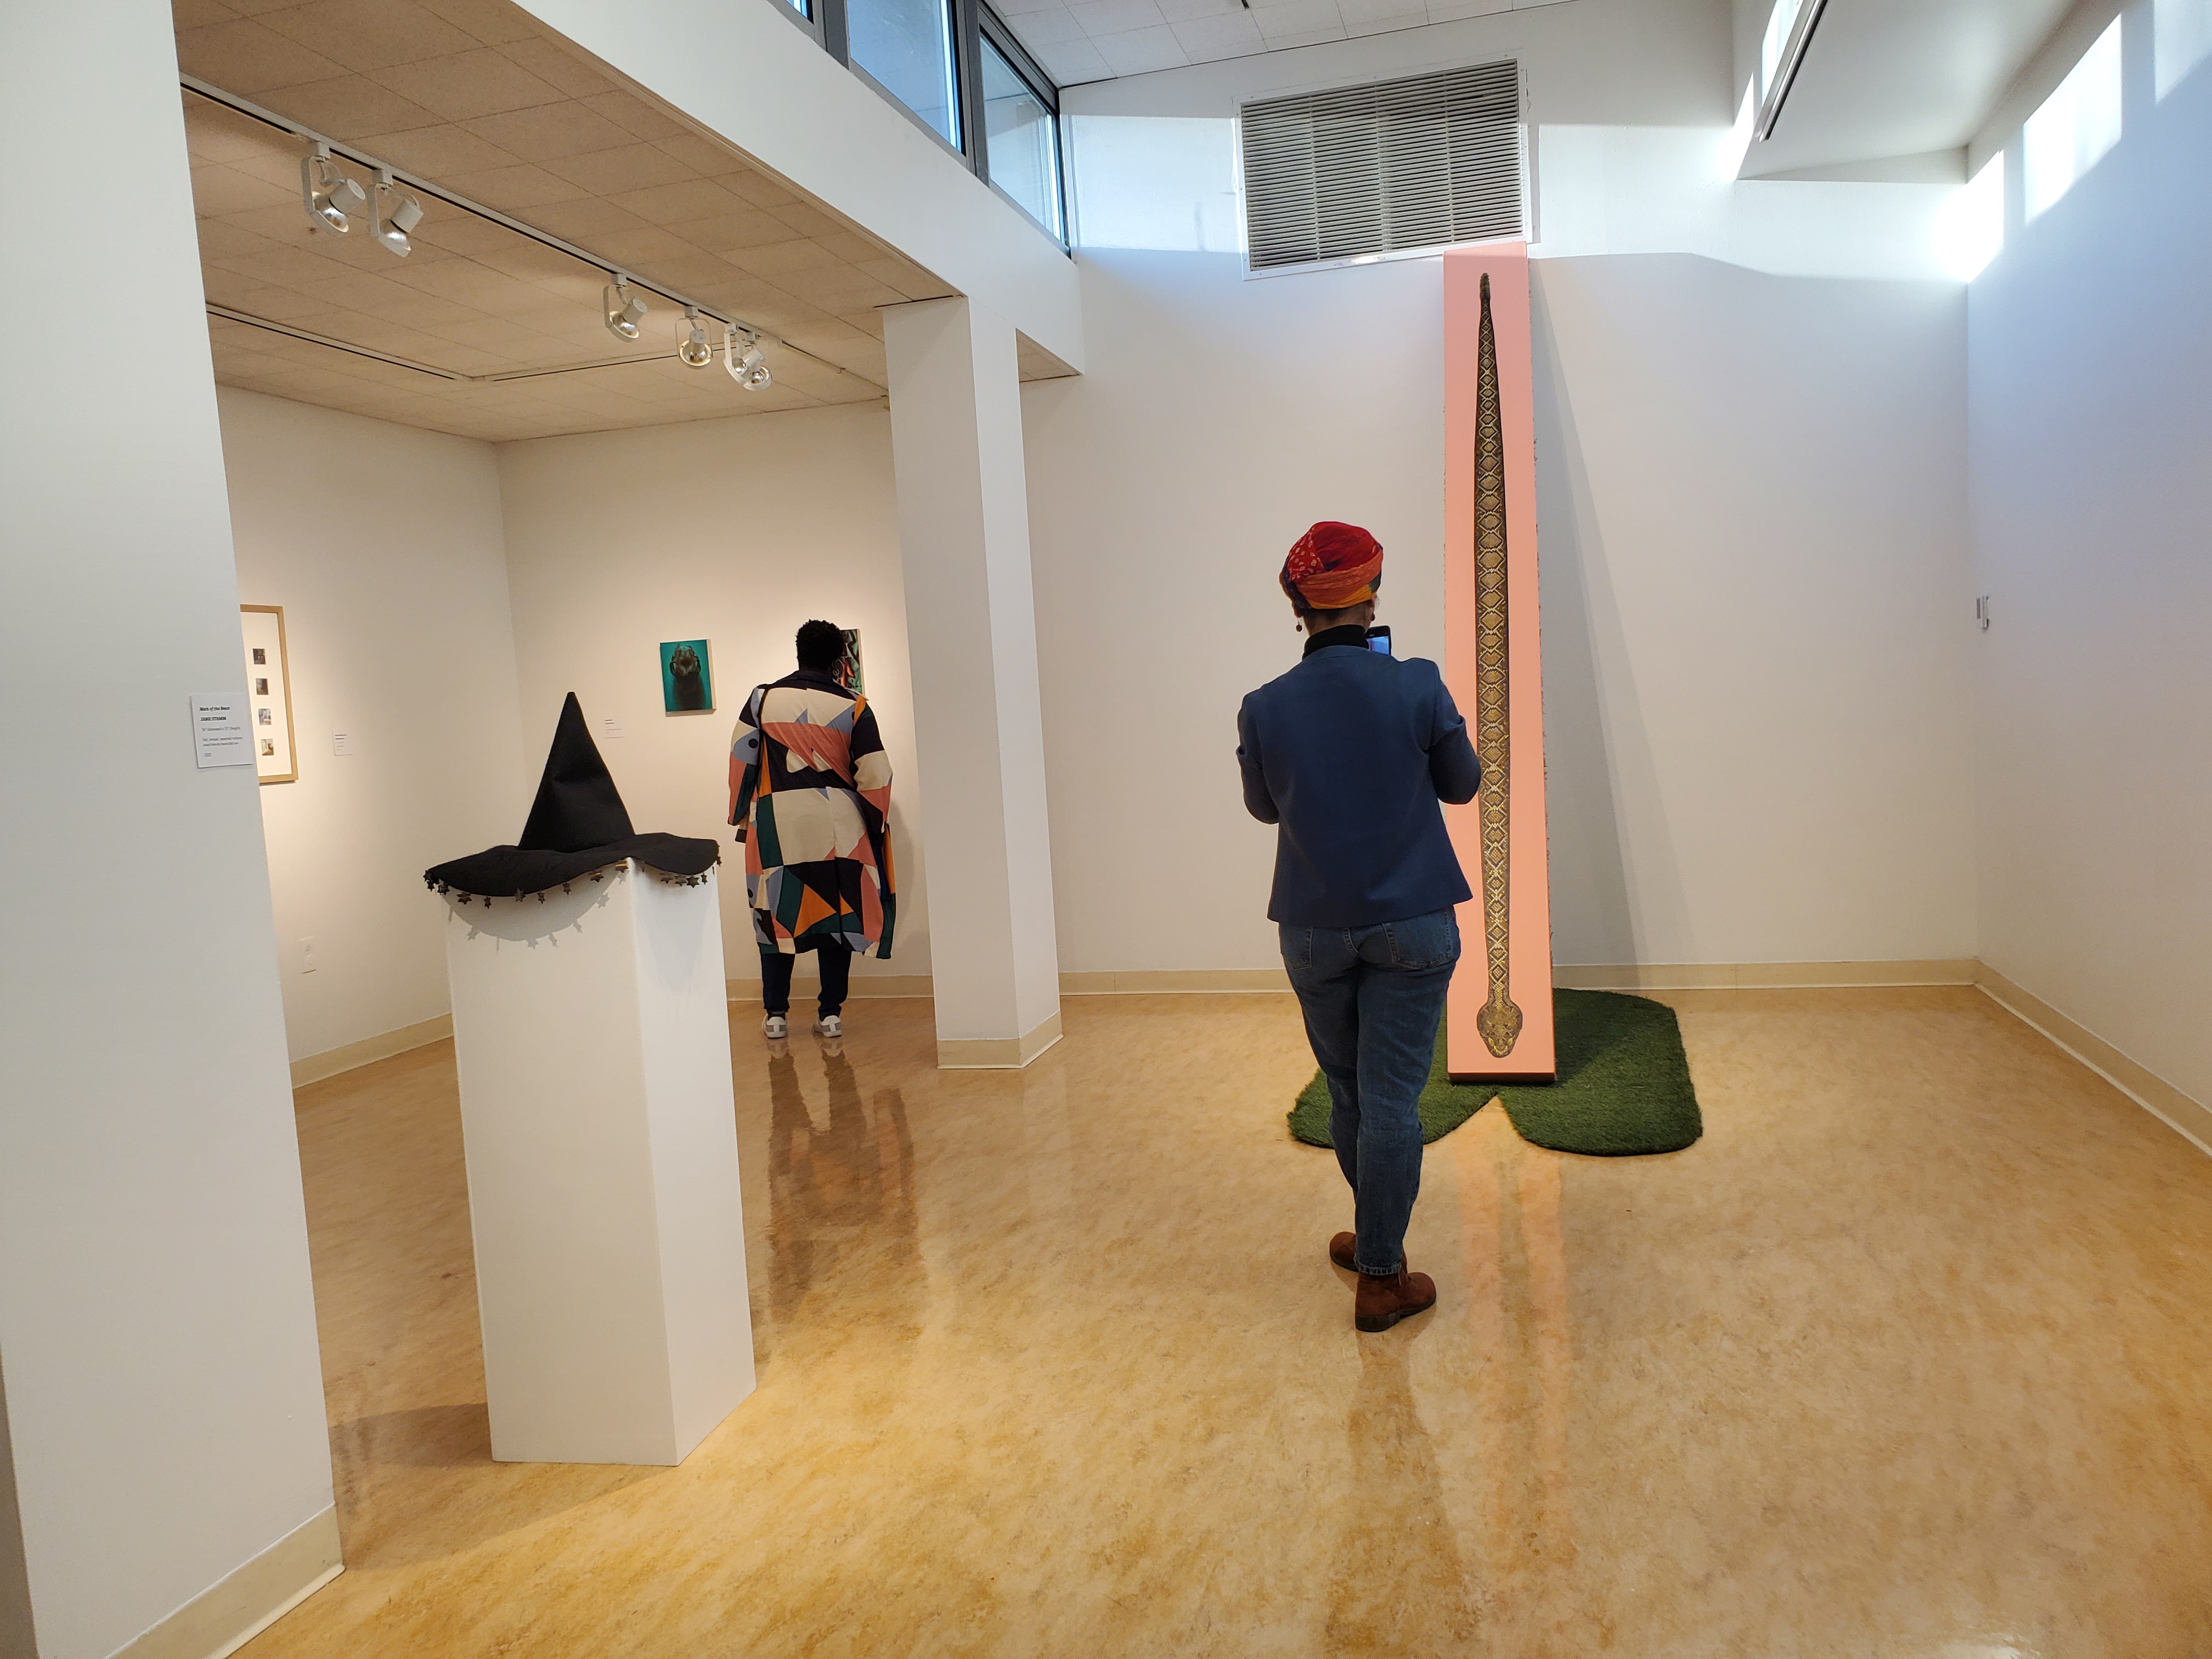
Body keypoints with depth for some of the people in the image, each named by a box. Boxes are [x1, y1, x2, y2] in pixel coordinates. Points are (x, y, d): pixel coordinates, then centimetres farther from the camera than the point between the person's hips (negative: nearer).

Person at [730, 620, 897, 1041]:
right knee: (836, 913, 8)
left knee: (776, 914, 10)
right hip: (837, 826, -1)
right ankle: (831, 1013, 9)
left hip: (776, 823, 1)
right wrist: (875, 822, 10)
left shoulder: (763, 699, 2)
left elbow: (741, 761, 2)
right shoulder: (853, 706, -2)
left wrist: (742, 817, 12)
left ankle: (775, 1014, 12)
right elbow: (875, 775, -4)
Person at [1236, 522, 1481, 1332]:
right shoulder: (1416, 687, -12)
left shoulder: (1264, 708, -7)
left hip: (1315, 928, 2)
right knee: (1392, 1098, 3)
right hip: (1410, 923, -2)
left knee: (1348, 1093, 18)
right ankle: (1379, 1278, 10)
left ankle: (1378, 1237, 37)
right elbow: (1463, 784, 4)